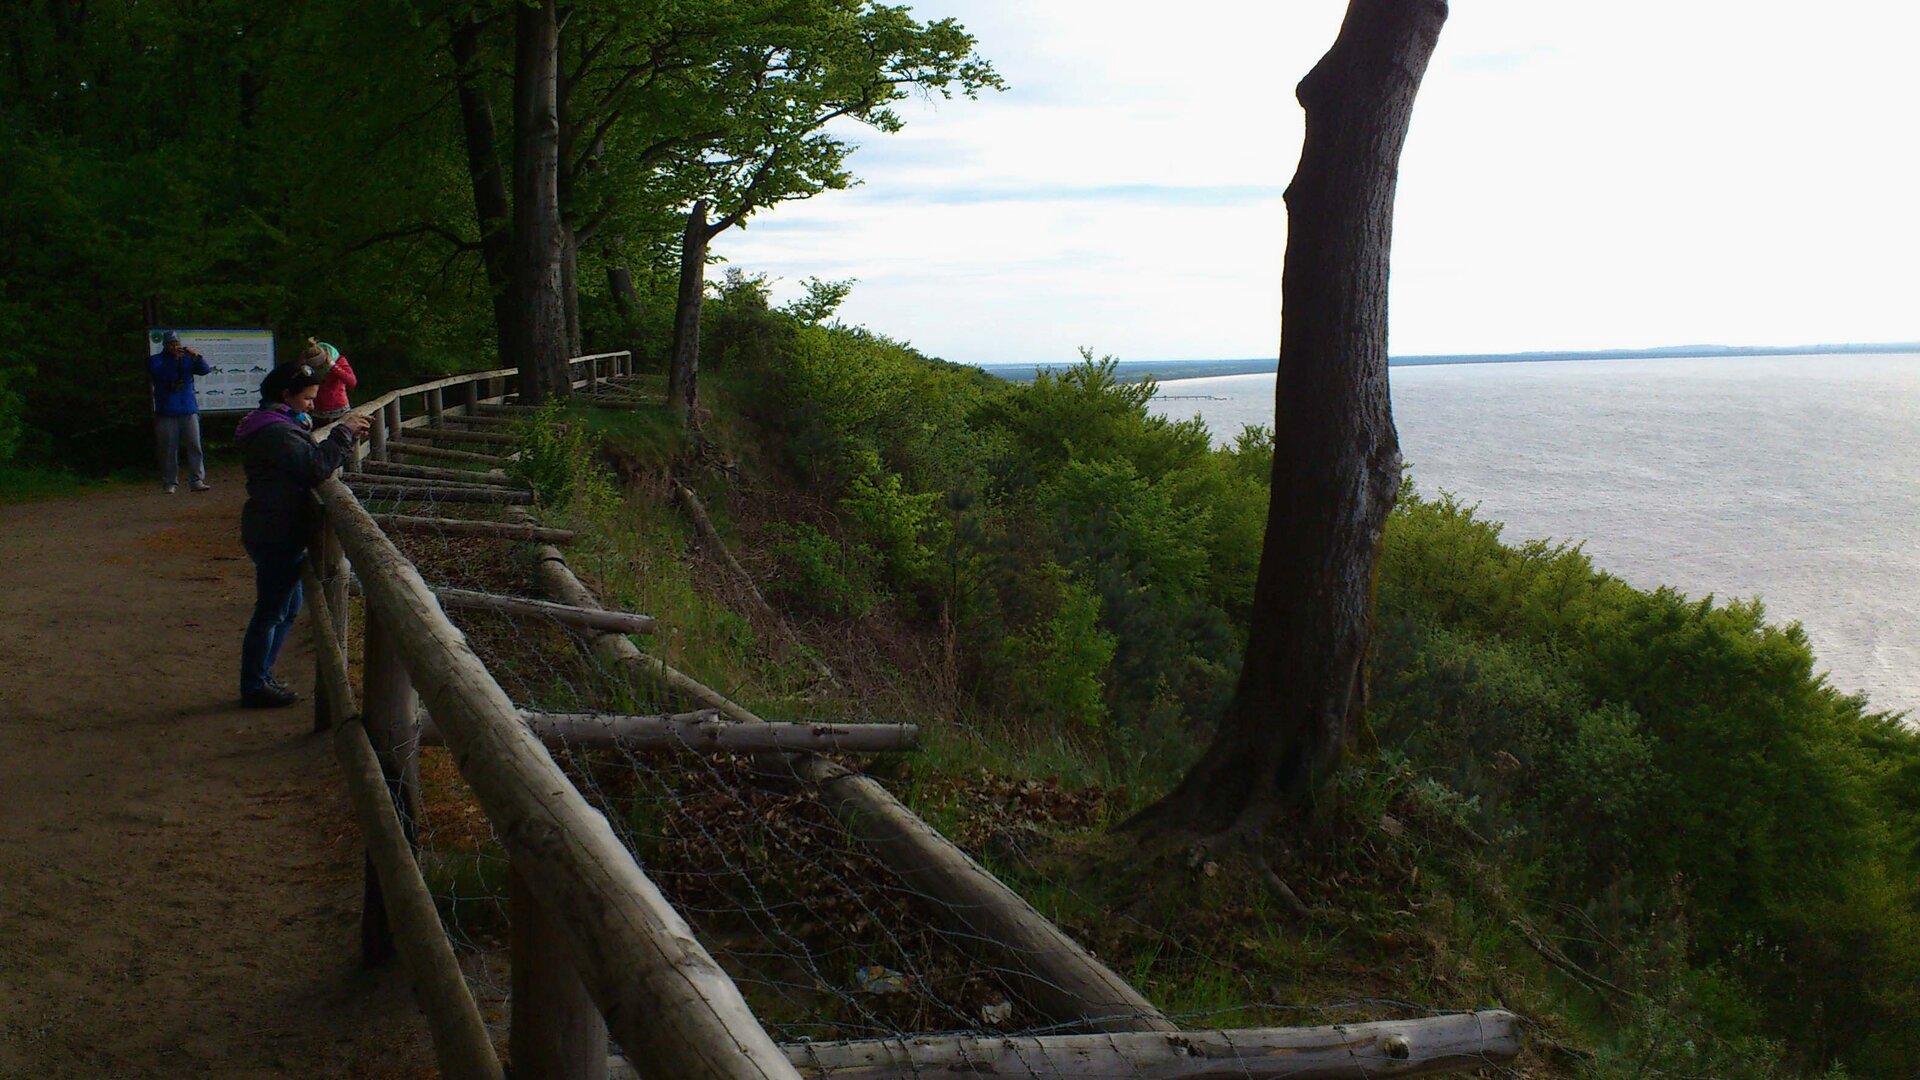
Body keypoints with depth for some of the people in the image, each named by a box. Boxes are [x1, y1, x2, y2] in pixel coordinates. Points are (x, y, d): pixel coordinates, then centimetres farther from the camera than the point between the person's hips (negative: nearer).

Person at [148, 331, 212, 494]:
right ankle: (170, 483, 5)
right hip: (166, 413, -2)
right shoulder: (155, 360, 7)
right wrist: (173, 358, -21)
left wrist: (196, 357, -17)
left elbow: (205, 370, -1)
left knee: (194, 446, -4)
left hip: (189, 411, 2)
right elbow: (158, 372, -14)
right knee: (168, 450, 0)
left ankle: (197, 480, -3)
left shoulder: (187, 359, 13)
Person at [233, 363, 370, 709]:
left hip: (277, 533, 11)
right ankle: (254, 687, 11)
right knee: (271, 612, 0)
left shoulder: (277, 425, 15)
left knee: (288, 606, 19)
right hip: (276, 535, -11)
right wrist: (343, 433, -19)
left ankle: (260, 677, 29)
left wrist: (345, 438, 2)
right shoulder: (275, 430, -19)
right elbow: (316, 466, -28)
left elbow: (307, 461, 15)